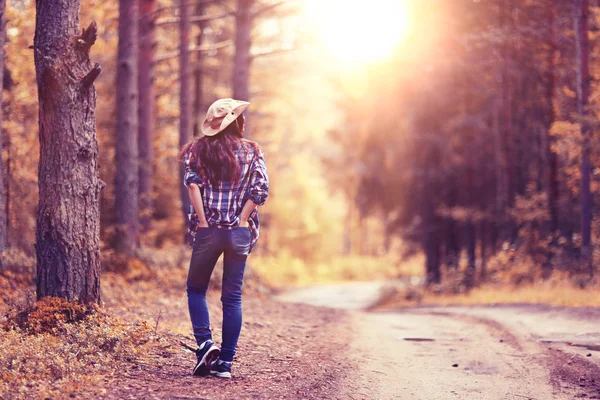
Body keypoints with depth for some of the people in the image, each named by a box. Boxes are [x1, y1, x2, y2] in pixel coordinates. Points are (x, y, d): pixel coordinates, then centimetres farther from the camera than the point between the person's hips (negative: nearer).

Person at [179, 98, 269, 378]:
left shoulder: (199, 149, 3)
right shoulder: (252, 151, 3)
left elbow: (192, 183, -11)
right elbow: (260, 189, -8)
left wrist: (202, 220, -9)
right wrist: (241, 220, -5)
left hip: (208, 230, -1)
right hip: (239, 233, 1)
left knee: (196, 288, 16)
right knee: (232, 297, 7)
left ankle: (205, 343, -4)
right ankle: (225, 362, 5)